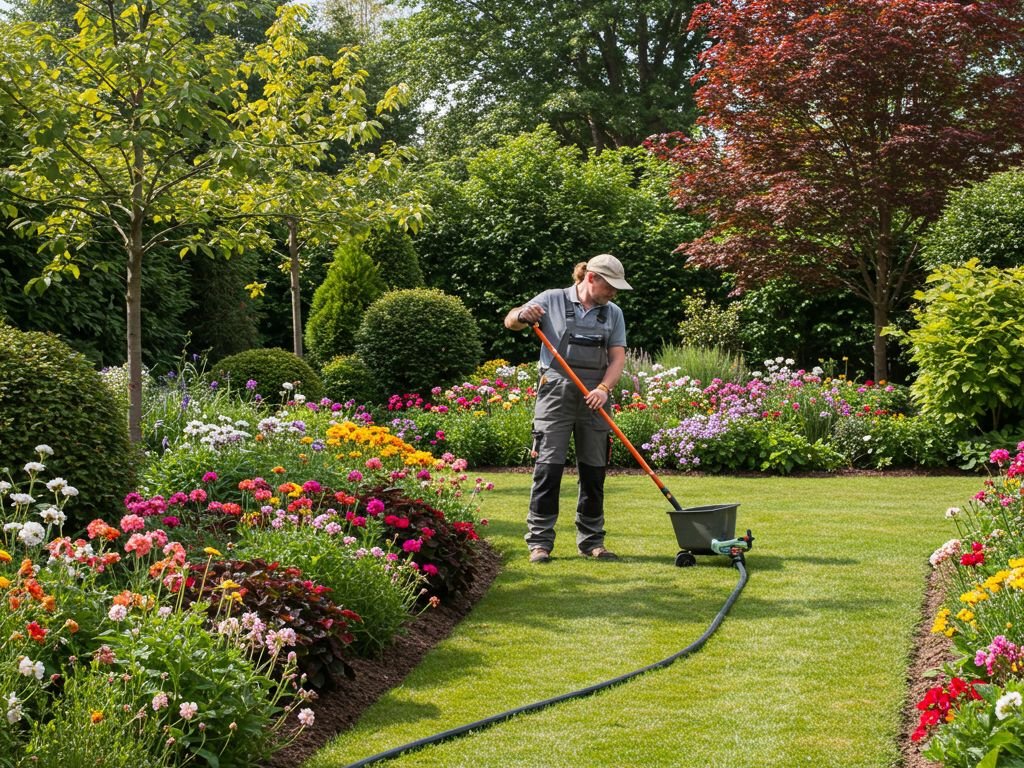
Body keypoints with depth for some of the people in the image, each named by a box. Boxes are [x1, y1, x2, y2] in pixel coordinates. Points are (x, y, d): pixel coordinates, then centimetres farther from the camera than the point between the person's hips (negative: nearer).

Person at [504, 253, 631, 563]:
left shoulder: (613, 313, 10)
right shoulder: (552, 300, 1)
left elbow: (617, 357, 4)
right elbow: (511, 322, 5)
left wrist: (604, 388, -13)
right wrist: (522, 315, -19)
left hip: (594, 398, 4)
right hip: (556, 394, -4)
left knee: (594, 472, 7)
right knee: (549, 467, -7)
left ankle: (591, 541, 17)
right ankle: (540, 541, -1)